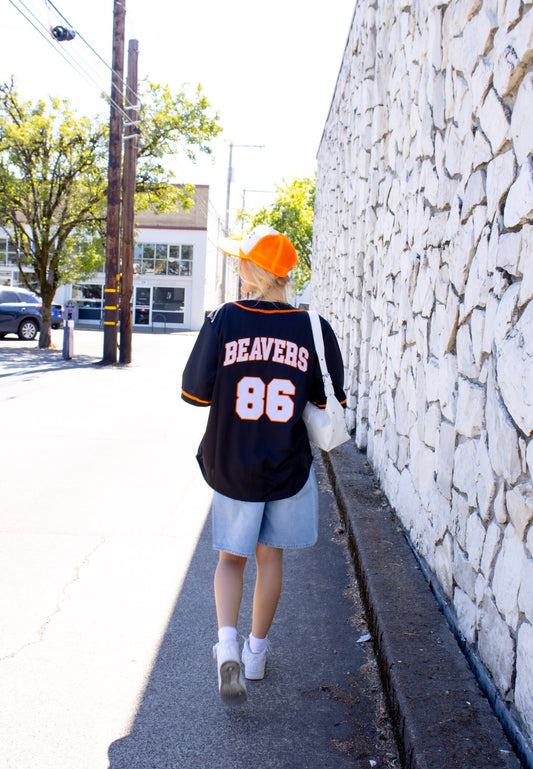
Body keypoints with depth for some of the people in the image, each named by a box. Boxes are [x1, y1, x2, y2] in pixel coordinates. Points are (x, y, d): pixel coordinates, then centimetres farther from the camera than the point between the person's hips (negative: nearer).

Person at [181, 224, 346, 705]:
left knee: (230, 556, 17)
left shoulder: (224, 320, -12)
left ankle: (227, 645, -3)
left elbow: (195, 392, -9)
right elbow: (330, 401, -2)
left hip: (230, 465, -1)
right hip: (288, 467, 1)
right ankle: (257, 651, 32)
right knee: (270, 556, 20)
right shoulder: (313, 328, -8)